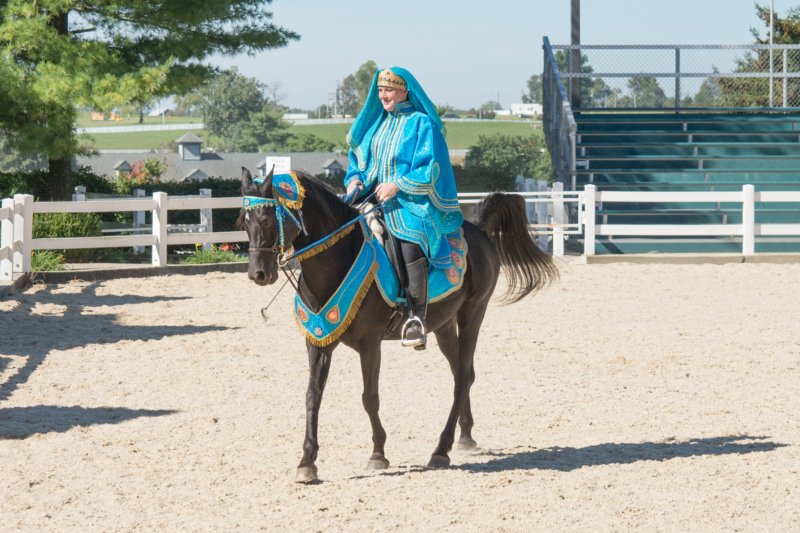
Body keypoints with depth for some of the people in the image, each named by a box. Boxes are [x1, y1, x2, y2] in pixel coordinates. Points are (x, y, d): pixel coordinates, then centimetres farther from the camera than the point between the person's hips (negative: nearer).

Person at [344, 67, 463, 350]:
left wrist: (397, 185, -18)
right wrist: (355, 180, 1)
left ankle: (417, 318, -33)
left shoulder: (422, 124, -2)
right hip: (374, 199, 7)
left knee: (410, 245, -32)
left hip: (411, 203, -7)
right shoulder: (375, 123, 18)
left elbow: (430, 170, -9)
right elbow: (359, 159, 23)